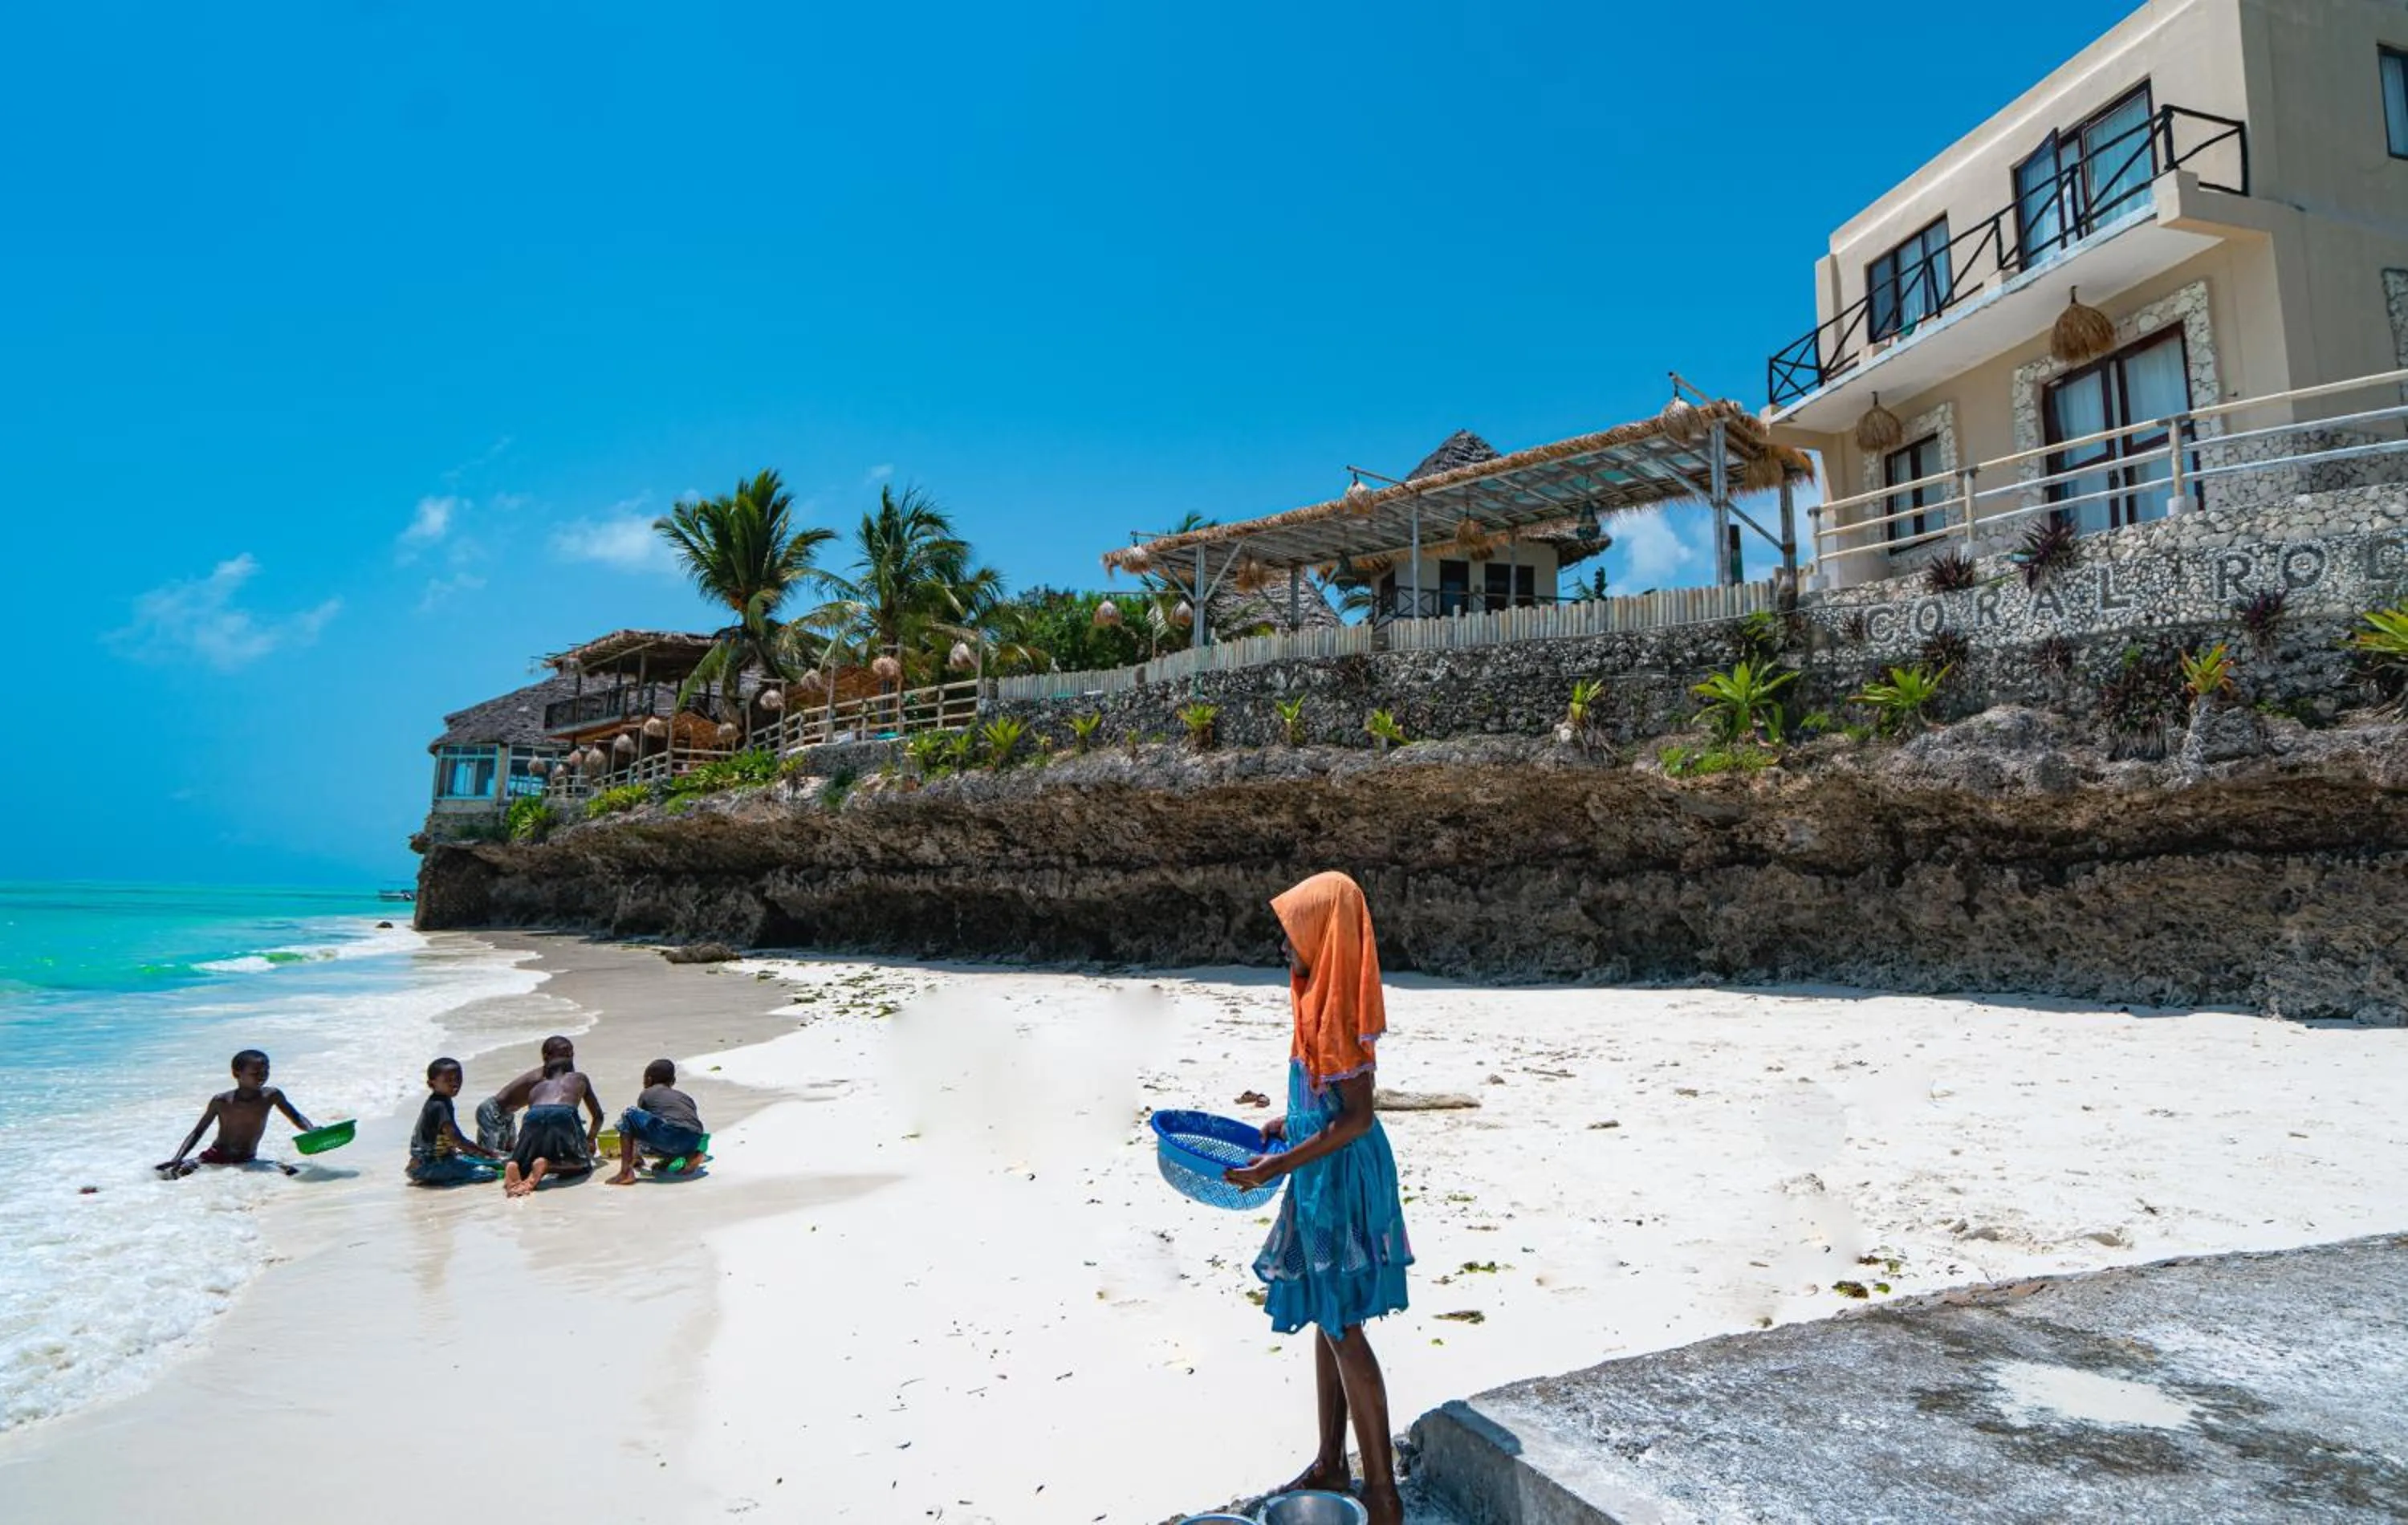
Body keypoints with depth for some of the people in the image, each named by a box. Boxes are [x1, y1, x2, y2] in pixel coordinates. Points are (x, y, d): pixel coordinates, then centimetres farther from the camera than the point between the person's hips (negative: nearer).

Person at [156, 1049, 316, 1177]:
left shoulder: (271, 1096, -9)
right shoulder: (221, 1101, -11)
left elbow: (296, 1117, 1)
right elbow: (198, 1132, -1)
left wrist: (312, 1130, -20)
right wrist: (177, 1159, -14)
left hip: (246, 1161, 0)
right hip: (216, 1158, 0)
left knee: (291, 1172, -24)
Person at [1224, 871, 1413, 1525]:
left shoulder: (1335, 1009, -23)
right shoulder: (1322, 999, 6)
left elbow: (1357, 1117, -24)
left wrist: (1278, 1167, -26)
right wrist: (1289, 1122, 17)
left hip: (1342, 1177, -10)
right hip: (1326, 1176, 10)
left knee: (1342, 1330, 0)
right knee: (1326, 1322, 18)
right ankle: (1330, 1465, 32)